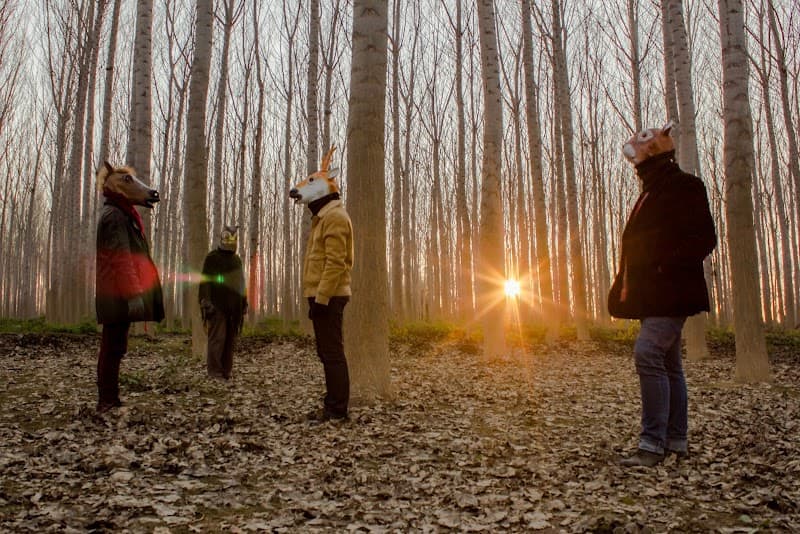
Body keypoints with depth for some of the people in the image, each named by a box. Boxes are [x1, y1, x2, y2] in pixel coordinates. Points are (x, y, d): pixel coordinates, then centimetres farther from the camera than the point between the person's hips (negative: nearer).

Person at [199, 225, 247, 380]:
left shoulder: (237, 259, 20)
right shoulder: (212, 257, 1)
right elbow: (205, 280, -6)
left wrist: (244, 302, 22)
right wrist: (205, 301, -16)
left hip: (234, 306, 6)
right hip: (217, 306, -6)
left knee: (230, 339, 4)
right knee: (217, 337, -9)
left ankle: (226, 369, 9)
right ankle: (214, 370, -4)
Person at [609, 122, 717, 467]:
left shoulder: (684, 186, -6)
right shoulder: (652, 192, 21)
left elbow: (704, 239, -13)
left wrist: (666, 265, -22)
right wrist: (628, 288, 14)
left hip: (671, 291, -10)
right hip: (653, 294, 10)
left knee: (648, 352, -21)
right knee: (668, 363, 12)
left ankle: (653, 443, -17)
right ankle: (676, 440, 20)